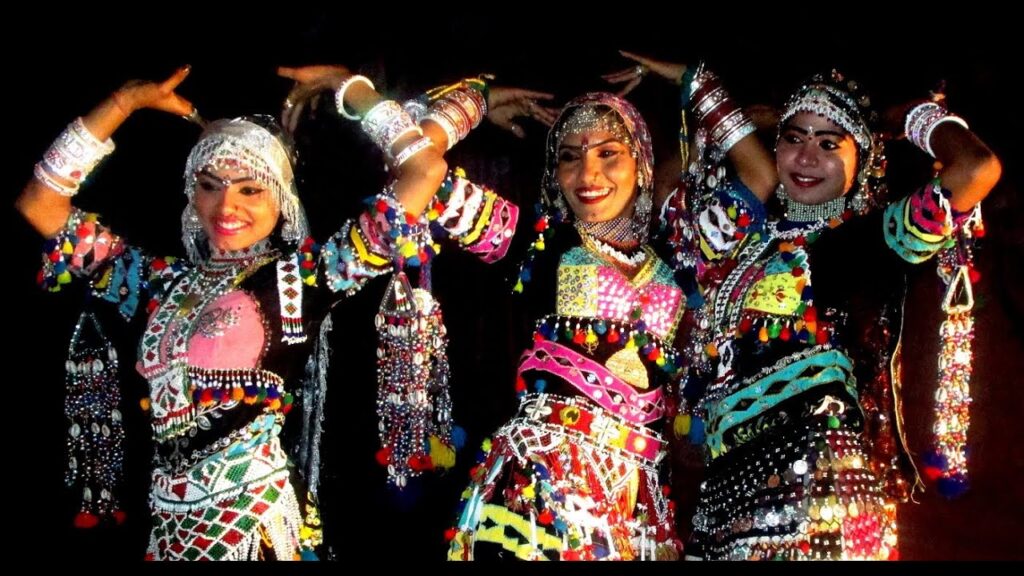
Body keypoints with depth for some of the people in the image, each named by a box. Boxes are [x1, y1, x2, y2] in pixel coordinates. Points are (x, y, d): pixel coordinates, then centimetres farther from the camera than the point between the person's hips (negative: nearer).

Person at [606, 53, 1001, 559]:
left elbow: (976, 168, -5)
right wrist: (690, 79, 38)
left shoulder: (872, 236, 6)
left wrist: (921, 117, 10)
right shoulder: (748, 237, 21)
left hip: (821, 460, -5)